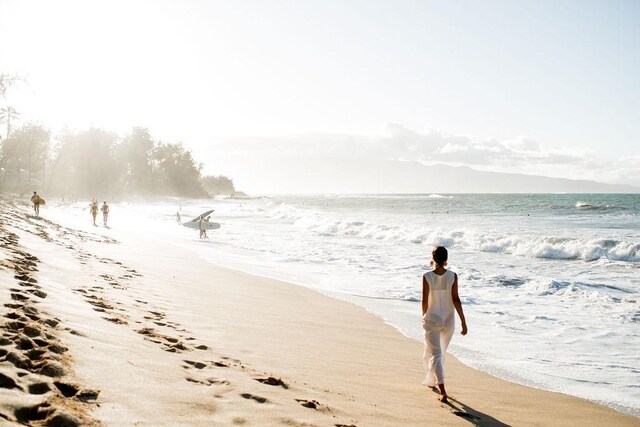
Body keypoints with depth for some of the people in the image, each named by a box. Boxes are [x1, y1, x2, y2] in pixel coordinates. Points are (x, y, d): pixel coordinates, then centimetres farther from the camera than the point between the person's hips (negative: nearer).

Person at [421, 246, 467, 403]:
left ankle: (442, 391, -11)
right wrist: (463, 321, -7)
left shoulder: (427, 276, -12)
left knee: (434, 354, 0)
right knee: (440, 352, 23)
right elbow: (456, 299, -11)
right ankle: (432, 381, 41)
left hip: (432, 319, -3)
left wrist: (424, 317, 10)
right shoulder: (452, 276, -8)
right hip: (448, 320, 3)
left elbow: (425, 300, -8)